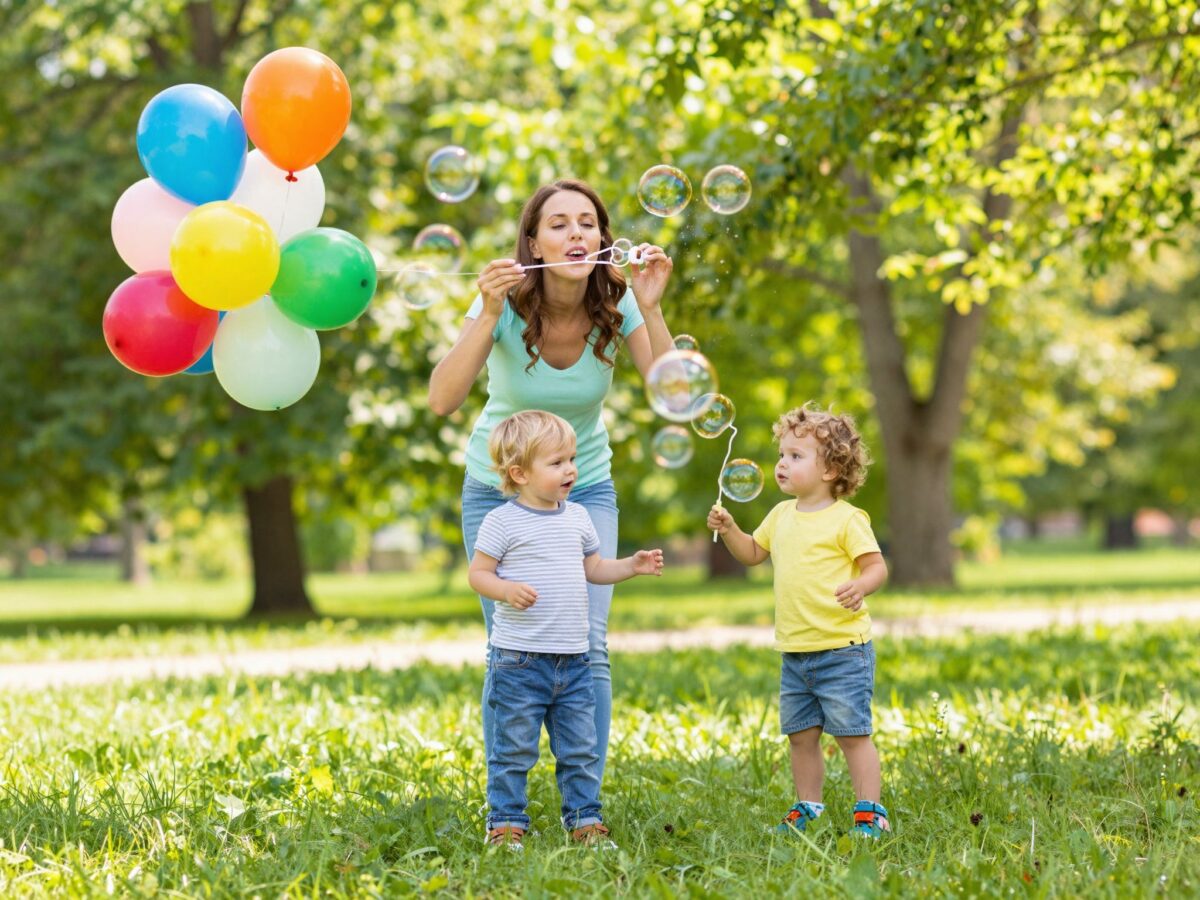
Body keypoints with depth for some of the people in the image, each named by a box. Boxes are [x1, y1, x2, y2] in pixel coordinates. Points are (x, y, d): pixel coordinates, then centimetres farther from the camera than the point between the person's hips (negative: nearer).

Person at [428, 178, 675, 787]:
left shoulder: (616, 307, -16)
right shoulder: (506, 307, -22)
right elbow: (442, 400, -33)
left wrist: (651, 308, -37)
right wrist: (489, 315, -43)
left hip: (585, 490, 1)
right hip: (499, 488, -1)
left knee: (587, 649, -11)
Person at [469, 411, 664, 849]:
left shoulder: (577, 518, 11)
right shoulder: (503, 521, -7)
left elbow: (593, 569, 21)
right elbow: (478, 573, -6)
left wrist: (631, 565, 6)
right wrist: (507, 589, -25)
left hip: (573, 660, 6)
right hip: (519, 659, -5)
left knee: (580, 748, 10)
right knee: (514, 749, 0)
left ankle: (584, 819, 19)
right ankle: (505, 822, 8)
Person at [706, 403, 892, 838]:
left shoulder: (846, 519, -9)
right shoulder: (781, 516, 12)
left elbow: (877, 566, -11)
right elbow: (753, 553, 25)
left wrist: (859, 587, -32)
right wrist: (729, 530, 8)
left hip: (842, 650, -7)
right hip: (795, 652, 7)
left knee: (851, 732, -5)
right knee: (800, 734, 13)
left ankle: (870, 813, 1)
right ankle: (808, 809, 24)